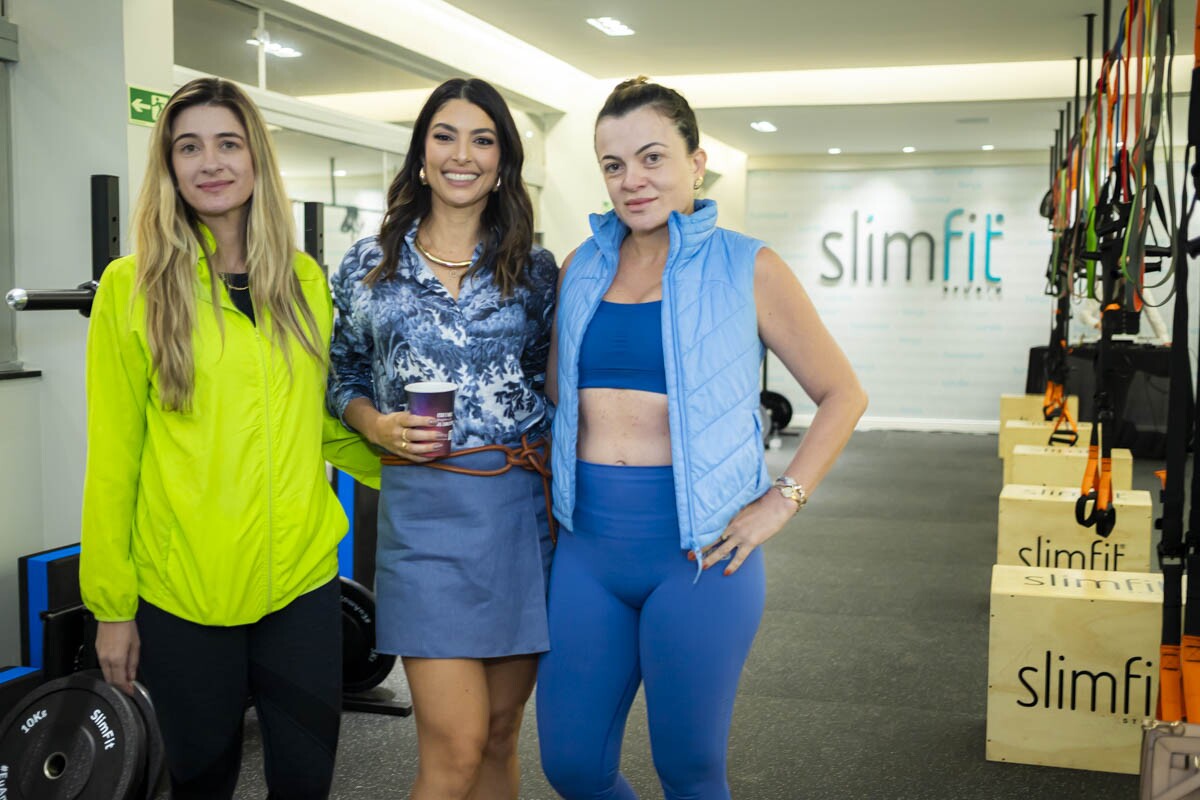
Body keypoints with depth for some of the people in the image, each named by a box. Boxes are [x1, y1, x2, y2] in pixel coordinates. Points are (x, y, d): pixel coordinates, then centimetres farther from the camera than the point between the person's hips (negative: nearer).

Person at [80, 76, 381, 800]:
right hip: (182, 588, -2)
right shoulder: (134, 287, -4)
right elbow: (114, 456, -3)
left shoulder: (304, 281, 5)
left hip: (302, 575, 2)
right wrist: (111, 605, -2)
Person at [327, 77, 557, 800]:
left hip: (524, 504, 2)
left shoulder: (536, 269, 7)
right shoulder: (369, 265, 5)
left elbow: (554, 383, 12)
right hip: (424, 505, -1)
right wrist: (380, 426, -7)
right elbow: (343, 376, 13)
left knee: (500, 735, 12)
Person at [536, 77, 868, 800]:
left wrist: (781, 502, -8)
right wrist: (562, 483, 9)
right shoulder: (583, 268, 9)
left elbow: (843, 395, 1)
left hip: (697, 549, -4)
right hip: (588, 543, 4)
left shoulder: (745, 269, -3)